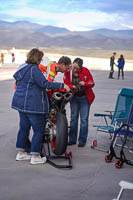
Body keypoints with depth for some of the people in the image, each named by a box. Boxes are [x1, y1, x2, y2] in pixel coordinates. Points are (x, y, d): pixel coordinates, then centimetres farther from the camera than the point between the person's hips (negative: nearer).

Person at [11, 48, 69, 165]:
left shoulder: (22, 68, 13)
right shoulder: (34, 69, -15)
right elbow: (44, 84, -22)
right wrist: (62, 85, -18)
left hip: (21, 102, 9)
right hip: (33, 105, -9)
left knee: (24, 127, 16)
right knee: (38, 130, -1)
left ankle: (20, 153, 22)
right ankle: (35, 156, 1)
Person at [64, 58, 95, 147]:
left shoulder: (85, 71, -10)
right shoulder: (68, 72, -5)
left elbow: (92, 83, -8)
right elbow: (66, 84, -4)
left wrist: (85, 83, -28)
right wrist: (72, 87, -25)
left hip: (85, 98, -2)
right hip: (74, 97, 3)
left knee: (84, 119, -2)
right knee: (73, 118, 9)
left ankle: (82, 140, 6)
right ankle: (72, 139, 19)